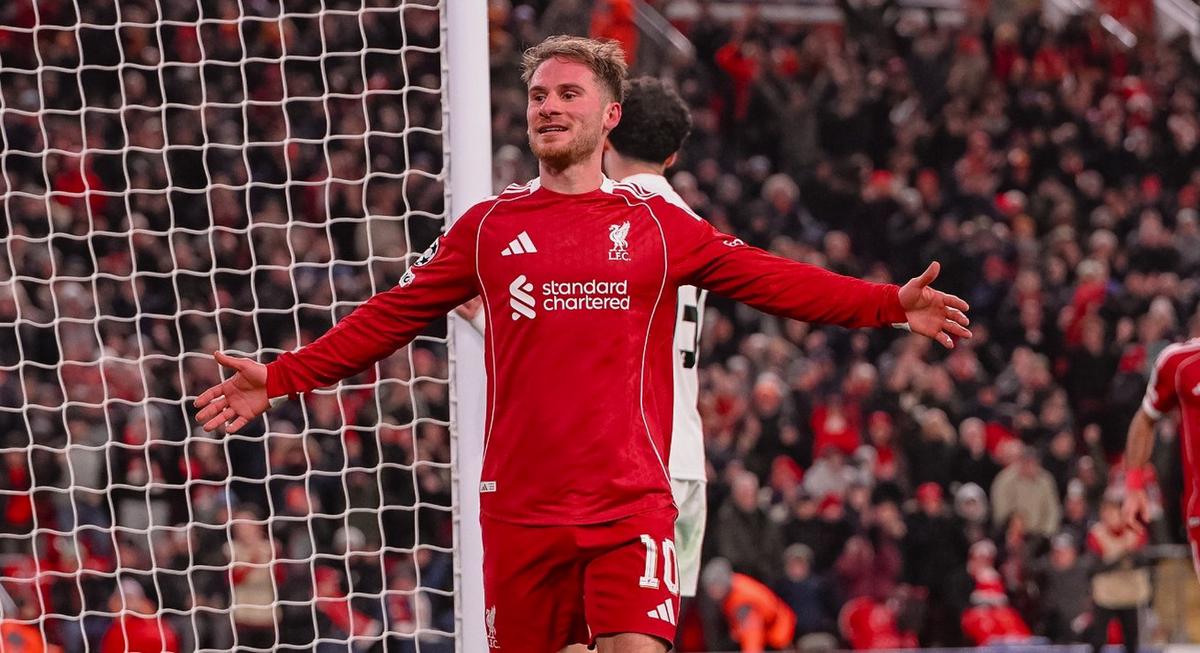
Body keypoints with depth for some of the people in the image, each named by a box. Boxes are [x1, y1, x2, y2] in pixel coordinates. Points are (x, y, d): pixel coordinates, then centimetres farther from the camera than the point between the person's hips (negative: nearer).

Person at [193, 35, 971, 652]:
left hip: (631, 505, -1)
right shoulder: (489, 226, 9)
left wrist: (892, 304, -6)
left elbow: (774, 281, 4)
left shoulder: (658, 224, 7)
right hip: (520, 507, 1)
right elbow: (391, 316, 11)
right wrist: (281, 379, 7)